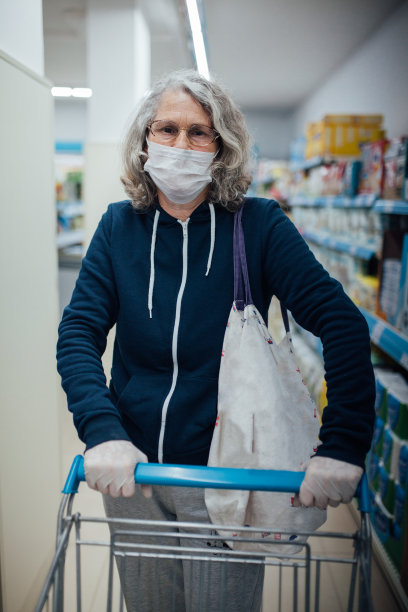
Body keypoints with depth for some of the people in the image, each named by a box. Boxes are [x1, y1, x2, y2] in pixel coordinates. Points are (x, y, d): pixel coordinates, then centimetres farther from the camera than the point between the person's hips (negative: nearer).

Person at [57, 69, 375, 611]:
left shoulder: (259, 225, -10)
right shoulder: (120, 226, -2)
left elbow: (342, 324, -15)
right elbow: (78, 332, -8)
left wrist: (343, 446, -23)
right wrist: (102, 432, -23)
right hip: (132, 466, 3)